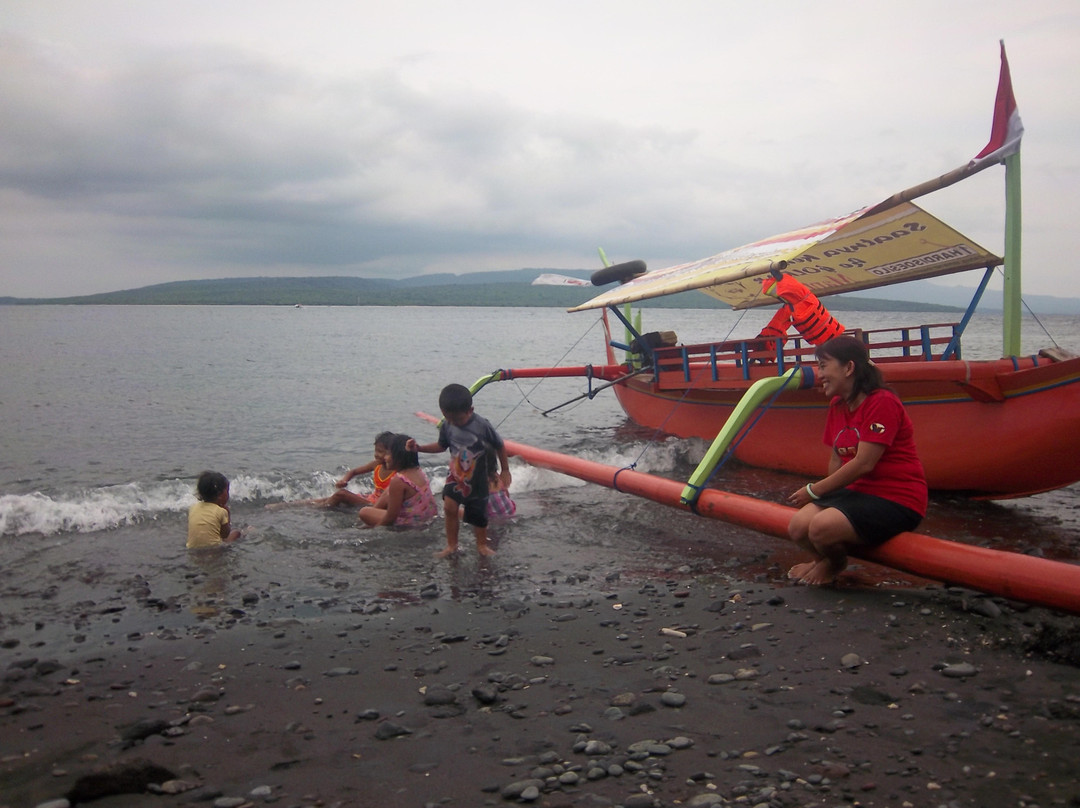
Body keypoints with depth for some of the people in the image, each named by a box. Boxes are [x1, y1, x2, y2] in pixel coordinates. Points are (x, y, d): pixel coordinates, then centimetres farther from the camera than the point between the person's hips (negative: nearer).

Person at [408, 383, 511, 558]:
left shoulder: (482, 426, -20)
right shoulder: (447, 426, -9)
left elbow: (499, 446, -7)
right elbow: (441, 446, 8)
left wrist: (505, 470, 1)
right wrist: (418, 448, -5)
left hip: (477, 478, -2)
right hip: (456, 475, 3)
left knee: (479, 514, 9)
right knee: (449, 507, -14)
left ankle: (482, 545, 32)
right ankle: (451, 545, 1)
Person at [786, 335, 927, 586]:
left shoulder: (882, 402, -17)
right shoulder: (837, 405, 11)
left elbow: (863, 464, -22)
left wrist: (813, 490, -15)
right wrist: (821, 493, -3)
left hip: (896, 500, -7)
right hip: (857, 490, 8)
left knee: (822, 527, -29)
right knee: (798, 528, -17)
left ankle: (835, 563, 6)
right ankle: (827, 558, 15)